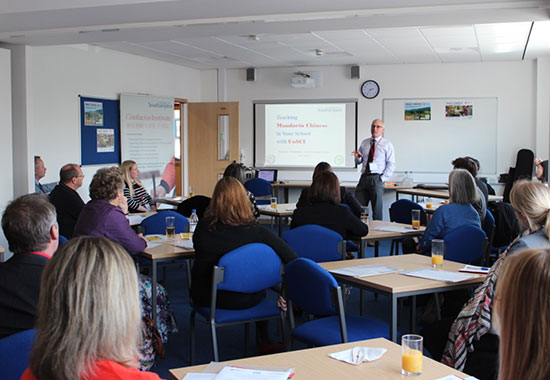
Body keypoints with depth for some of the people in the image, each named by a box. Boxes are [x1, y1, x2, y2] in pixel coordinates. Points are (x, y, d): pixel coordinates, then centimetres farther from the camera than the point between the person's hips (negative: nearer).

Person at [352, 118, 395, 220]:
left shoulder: (387, 144, 4)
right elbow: (358, 162, 19)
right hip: (364, 177, 4)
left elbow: (391, 164, -2)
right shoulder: (364, 143, 16)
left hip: (377, 178, -4)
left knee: (377, 208, 0)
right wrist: (357, 157, -4)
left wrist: (382, 179, -11)